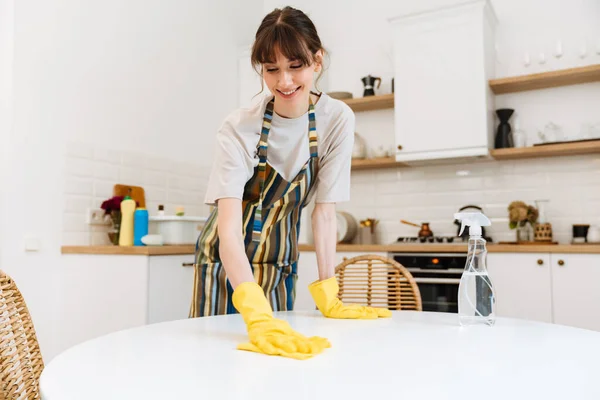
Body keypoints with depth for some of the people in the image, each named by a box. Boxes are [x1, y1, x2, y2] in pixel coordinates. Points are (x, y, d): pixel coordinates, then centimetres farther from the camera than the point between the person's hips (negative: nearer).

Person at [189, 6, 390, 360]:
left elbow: (325, 211, -14)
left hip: (280, 261, 2)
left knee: (276, 340, 12)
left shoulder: (338, 119, -17)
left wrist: (328, 298, -16)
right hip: (227, 259, -2)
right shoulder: (239, 128, -25)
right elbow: (229, 228, -34)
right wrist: (257, 314, -48)